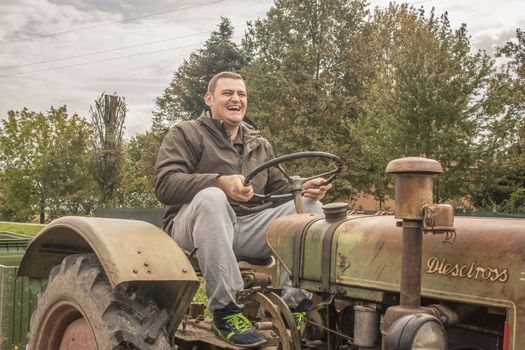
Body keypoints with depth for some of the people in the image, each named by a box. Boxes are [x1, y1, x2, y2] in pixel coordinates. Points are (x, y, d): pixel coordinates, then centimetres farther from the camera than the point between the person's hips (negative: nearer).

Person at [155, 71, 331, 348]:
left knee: (309, 206, -11)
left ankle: (295, 304, -18)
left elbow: (279, 190, 20)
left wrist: (304, 189, -4)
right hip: (192, 226, -5)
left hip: (248, 228, 5)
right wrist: (220, 182, -28)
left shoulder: (260, 144, 23)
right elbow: (165, 184, -12)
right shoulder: (185, 134, 5)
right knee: (212, 197, -38)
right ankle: (224, 309, -33)